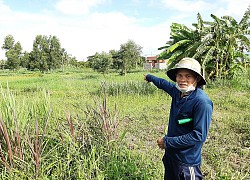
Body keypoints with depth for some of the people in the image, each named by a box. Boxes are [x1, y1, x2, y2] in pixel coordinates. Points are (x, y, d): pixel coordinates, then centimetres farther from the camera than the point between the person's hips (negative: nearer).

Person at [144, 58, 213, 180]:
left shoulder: (202, 102, -25)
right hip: (170, 155, 7)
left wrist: (167, 142, -22)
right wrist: (150, 77, 36)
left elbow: (199, 135, -26)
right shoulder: (177, 91, -4)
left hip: (187, 162, -7)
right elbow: (164, 83, 18)